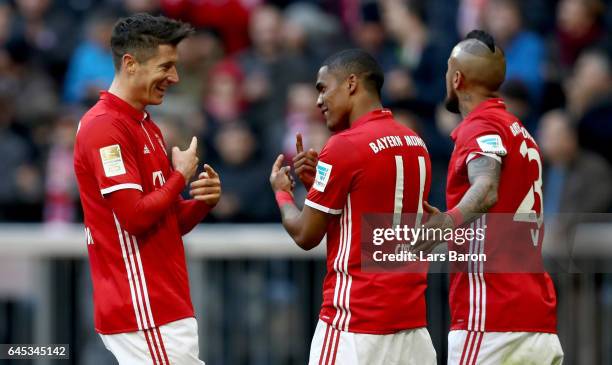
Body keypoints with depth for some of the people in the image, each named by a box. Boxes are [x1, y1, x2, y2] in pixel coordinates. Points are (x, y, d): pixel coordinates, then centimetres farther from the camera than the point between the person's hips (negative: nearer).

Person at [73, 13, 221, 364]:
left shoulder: (148, 128, 18)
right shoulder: (105, 127, -12)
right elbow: (135, 216, -21)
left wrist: (203, 201, 2)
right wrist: (181, 176, -6)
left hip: (164, 306, 10)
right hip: (143, 311, -10)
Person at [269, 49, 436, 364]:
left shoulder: (344, 146, -12)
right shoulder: (415, 144, 11)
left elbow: (306, 235, -7)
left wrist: (282, 192, 11)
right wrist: (319, 182, 14)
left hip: (354, 323, -8)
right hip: (411, 318, 8)